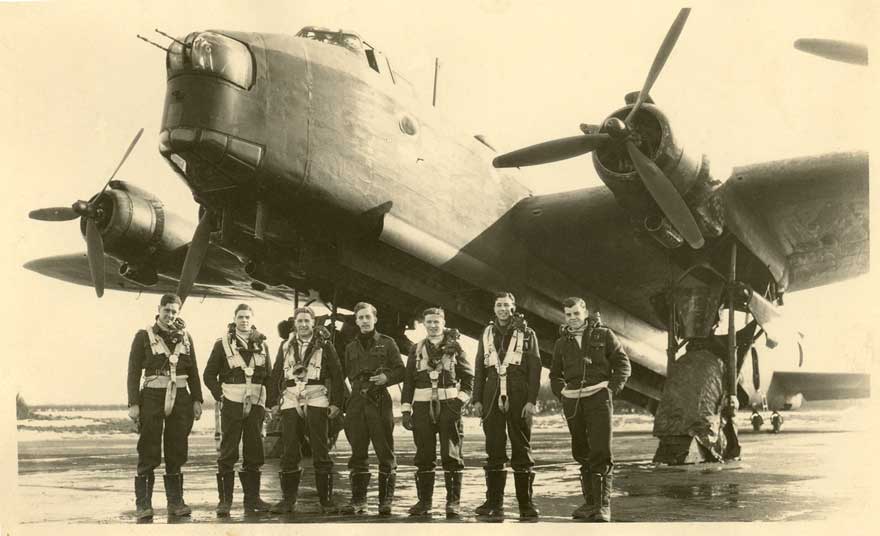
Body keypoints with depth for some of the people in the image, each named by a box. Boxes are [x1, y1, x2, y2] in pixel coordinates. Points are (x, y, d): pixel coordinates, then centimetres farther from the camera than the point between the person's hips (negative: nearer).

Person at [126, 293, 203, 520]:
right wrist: (133, 404, -10)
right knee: (148, 454, -2)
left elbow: (193, 372, 14)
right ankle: (143, 505, 3)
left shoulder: (185, 337, 11)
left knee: (177, 453, 8)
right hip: (152, 398, -4)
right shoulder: (144, 336, 0)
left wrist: (197, 400, 7)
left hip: (180, 398, 4)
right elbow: (134, 372, -3)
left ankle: (176, 502, 16)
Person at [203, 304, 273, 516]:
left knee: (254, 452, 7)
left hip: (255, 404, 3)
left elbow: (269, 375, 15)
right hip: (232, 404, -3)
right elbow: (210, 374, 5)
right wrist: (220, 395, -5)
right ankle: (225, 500, 2)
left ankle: (252, 498, 14)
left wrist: (268, 400, 5)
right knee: (228, 453, -3)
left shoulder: (261, 344, 11)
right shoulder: (223, 343, 3)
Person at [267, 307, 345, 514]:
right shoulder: (286, 346, 14)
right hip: (291, 402, 3)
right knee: (289, 454, 3)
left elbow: (336, 375, 2)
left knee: (321, 453, -1)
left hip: (316, 402, -3)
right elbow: (276, 375, 16)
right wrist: (273, 401, 8)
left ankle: (326, 500, 6)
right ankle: (288, 499, 11)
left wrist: (336, 402, -5)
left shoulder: (324, 345, 4)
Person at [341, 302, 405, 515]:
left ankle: (386, 500, 3)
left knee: (385, 452, -3)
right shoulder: (351, 348, 17)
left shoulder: (387, 343, 6)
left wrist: (387, 377, -15)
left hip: (380, 402, -3)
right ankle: (358, 499, 11)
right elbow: (347, 375, 18)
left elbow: (400, 370, 2)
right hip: (356, 404, 4)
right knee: (357, 453, 5)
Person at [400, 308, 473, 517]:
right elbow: (408, 381, 11)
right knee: (424, 456, 4)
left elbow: (468, 376, 6)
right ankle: (424, 501, 11)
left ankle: (453, 502, 1)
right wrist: (406, 409, 3)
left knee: (451, 455, -4)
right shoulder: (416, 350, 12)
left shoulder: (454, 347, 6)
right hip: (422, 404, 2)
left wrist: (461, 399, -7)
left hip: (448, 404, -2)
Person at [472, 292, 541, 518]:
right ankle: (494, 502, 7)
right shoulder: (487, 335, 15)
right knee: (494, 451, 3)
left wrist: (531, 401, -9)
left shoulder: (526, 334, 5)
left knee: (522, 449, -1)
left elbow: (535, 369, 0)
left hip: (518, 398, -3)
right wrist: (477, 399, 6)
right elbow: (479, 370, 15)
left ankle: (526, 503, 3)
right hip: (492, 398, 3)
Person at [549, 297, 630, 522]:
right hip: (573, 402, 4)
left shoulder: (603, 335, 7)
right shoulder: (561, 343, 16)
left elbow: (623, 363, 6)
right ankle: (590, 501, 19)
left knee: (601, 452, -11)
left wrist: (612, 389, -5)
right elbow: (555, 375, 24)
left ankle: (603, 505, -9)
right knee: (581, 454, 8)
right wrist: (562, 393, 6)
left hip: (598, 397, -4)